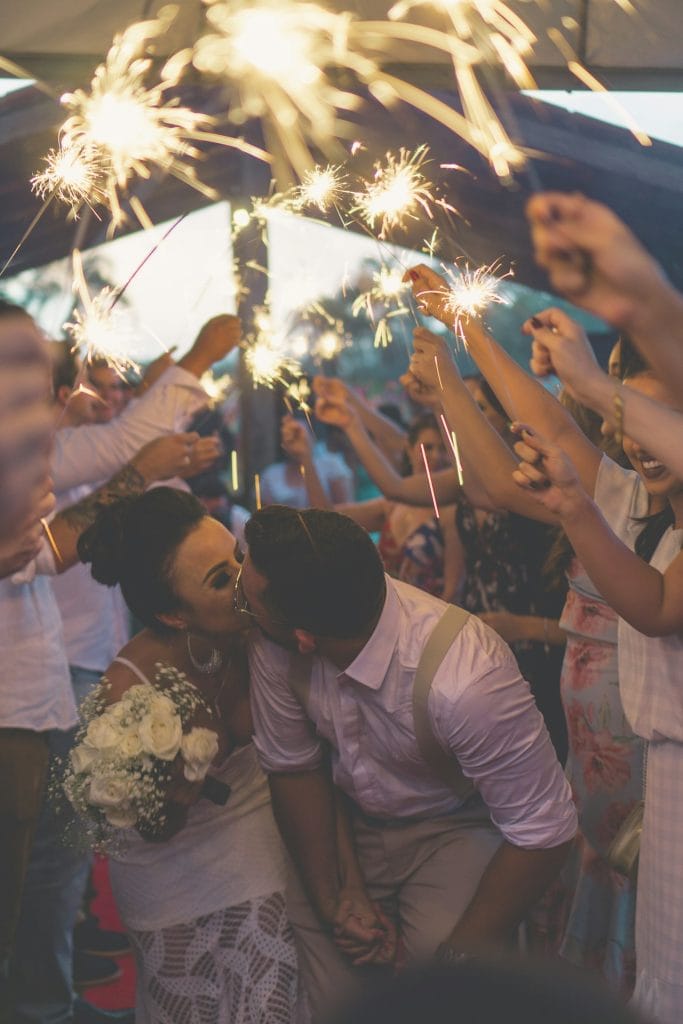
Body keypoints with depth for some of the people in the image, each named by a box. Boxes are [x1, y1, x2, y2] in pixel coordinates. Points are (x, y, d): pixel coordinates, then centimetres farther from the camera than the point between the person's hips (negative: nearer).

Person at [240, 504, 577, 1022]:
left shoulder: (463, 681, -38)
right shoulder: (271, 647, -23)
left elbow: (544, 832, -24)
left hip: (458, 828, -3)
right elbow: (294, 767, -4)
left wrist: (459, 959, -17)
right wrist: (332, 895, -10)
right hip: (347, 823, 4)